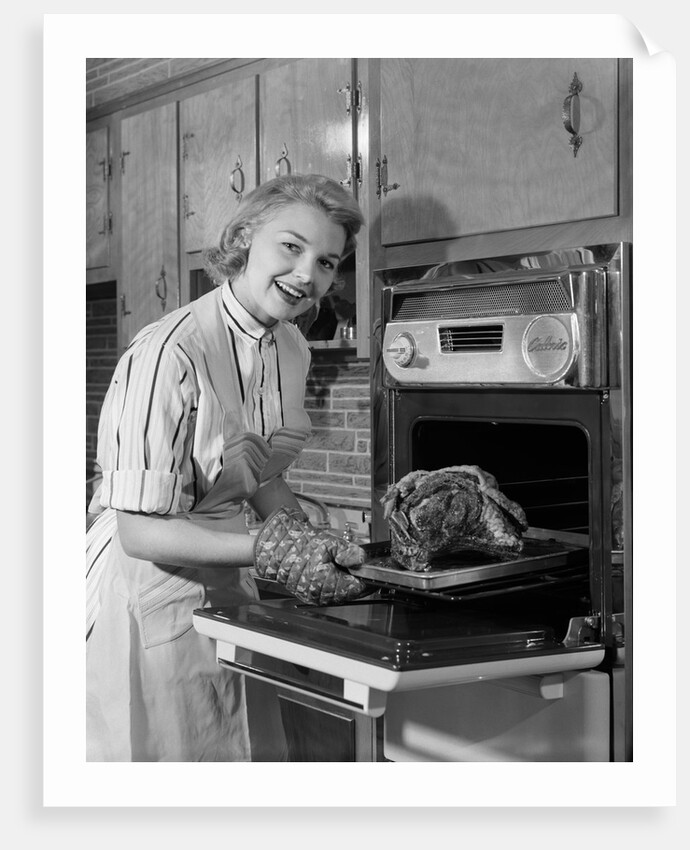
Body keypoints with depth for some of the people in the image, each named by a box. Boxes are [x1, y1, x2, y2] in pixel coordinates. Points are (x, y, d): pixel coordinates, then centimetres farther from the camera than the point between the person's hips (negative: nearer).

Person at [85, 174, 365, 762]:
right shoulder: (168, 354, -24)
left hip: (229, 588, 8)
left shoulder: (291, 349, 1)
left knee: (256, 752, 15)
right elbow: (141, 532, -23)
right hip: (147, 591, -7)